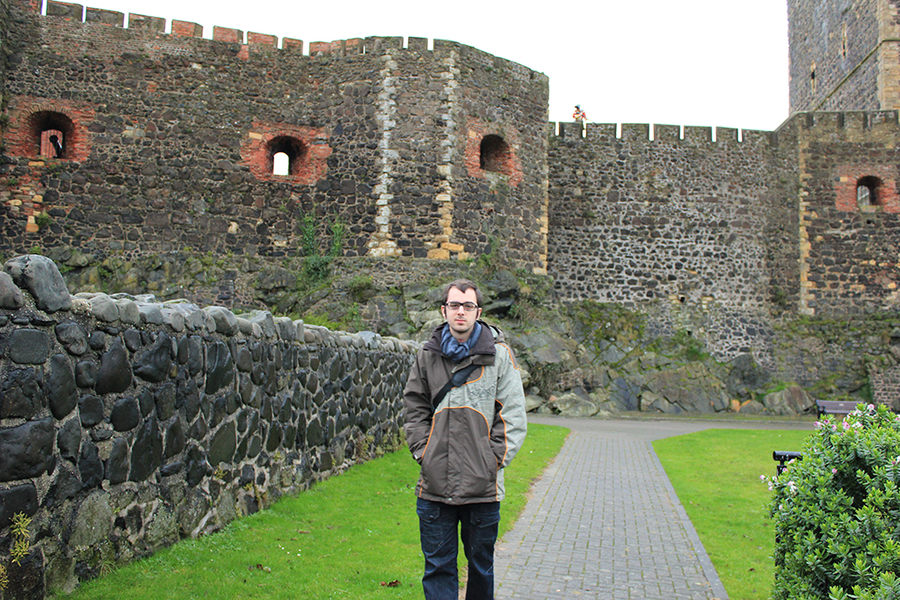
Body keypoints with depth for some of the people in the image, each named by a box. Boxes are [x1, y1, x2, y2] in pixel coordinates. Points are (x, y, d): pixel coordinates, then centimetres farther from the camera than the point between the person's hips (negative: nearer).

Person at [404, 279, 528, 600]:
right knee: (438, 567, 7)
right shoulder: (427, 356, 6)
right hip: (434, 485, 1)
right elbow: (415, 410, 12)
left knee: (481, 566, 14)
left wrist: (494, 459, -7)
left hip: (483, 486, -1)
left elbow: (514, 415, -1)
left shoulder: (499, 354, -1)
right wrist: (422, 451, 1)